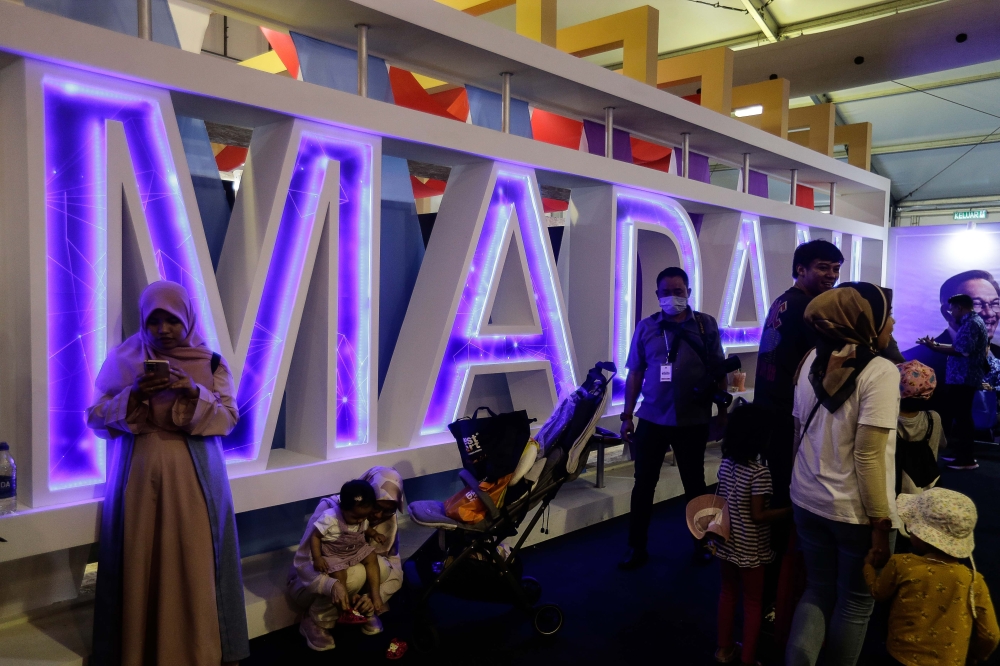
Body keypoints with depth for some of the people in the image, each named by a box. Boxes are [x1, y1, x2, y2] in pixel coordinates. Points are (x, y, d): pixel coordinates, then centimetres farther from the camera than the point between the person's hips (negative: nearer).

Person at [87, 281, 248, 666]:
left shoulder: (211, 362, 3)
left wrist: (195, 393, -18)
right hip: (138, 476, 1)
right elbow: (96, 418, 2)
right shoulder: (122, 359, 4)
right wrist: (134, 396, -15)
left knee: (195, 562, 1)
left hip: (195, 478, 0)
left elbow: (229, 417, -2)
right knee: (139, 563, 2)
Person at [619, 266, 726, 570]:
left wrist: (723, 410, 1)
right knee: (643, 483, 7)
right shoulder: (646, 327, 1)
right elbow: (635, 373, 4)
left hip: (693, 421, 0)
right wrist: (627, 415, 2)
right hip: (651, 420, 1)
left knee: (694, 483, 15)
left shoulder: (706, 325, 0)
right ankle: (636, 547, 20)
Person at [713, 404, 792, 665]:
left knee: (728, 594, 20)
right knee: (753, 603, 10)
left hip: (727, 542, 6)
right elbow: (758, 515, -22)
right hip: (750, 549, -6)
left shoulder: (726, 464, -3)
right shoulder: (760, 472, -23)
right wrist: (790, 510, -15)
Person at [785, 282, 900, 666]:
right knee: (856, 601, 15)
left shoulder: (813, 360, 2)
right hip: (855, 510, -5)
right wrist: (881, 522, -13)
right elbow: (868, 456, -20)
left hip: (808, 501, 6)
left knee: (818, 590, 19)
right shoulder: (880, 371, -17)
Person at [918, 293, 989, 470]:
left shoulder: (971, 324, -15)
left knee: (961, 417, -7)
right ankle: (963, 454, 23)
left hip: (963, 379, -11)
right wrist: (937, 344, 14)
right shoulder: (972, 322, 18)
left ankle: (967, 459, -3)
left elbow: (961, 351, -24)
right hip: (964, 378, 11)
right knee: (960, 416, 15)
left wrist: (934, 347, -19)